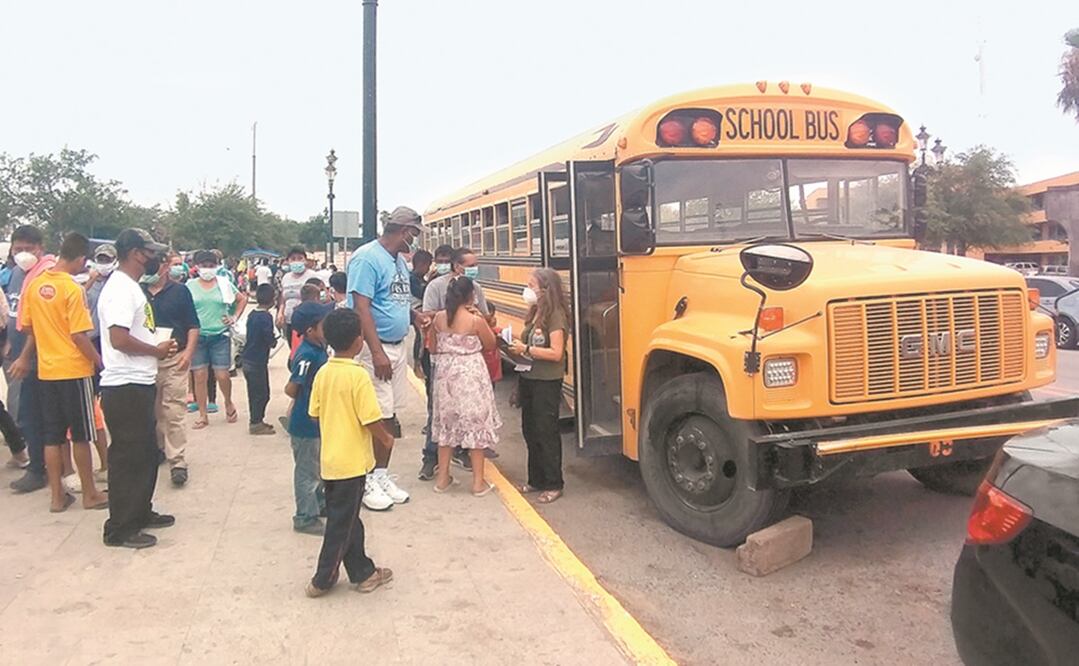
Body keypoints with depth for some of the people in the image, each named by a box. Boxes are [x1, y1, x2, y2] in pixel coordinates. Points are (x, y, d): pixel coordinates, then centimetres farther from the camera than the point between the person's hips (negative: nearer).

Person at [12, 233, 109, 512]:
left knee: (52, 435, 10)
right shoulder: (73, 289, -16)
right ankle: (90, 494, 13)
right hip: (74, 370, -6)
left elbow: (28, 328, 12)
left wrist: (25, 357, 26)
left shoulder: (35, 285, 4)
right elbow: (78, 336, -18)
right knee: (81, 434, 4)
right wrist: (100, 361, -7)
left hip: (46, 371, 6)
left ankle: (57, 496, 16)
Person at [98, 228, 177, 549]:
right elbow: (118, 338, -25)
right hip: (125, 388, -10)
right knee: (128, 458, -2)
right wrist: (156, 350, -13)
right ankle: (120, 529, 9)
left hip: (139, 384, 10)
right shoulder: (120, 289, -17)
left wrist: (158, 347, 9)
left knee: (145, 453, 19)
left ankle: (141, 512, 32)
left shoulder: (131, 287, 15)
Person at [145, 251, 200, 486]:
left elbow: (193, 325, 3)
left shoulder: (180, 291, 2)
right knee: (151, 411, 15)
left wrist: (188, 351, -9)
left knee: (174, 412, -6)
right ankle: (157, 448, 33)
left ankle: (177, 460, -4)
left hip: (174, 360, -3)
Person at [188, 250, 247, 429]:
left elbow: (242, 299, 14)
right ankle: (203, 416, 13)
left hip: (220, 335, 0)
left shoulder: (224, 283, 3)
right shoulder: (190, 285, 2)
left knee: (222, 375, -2)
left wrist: (234, 317, 6)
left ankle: (228, 403, 27)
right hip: (197, 336, 0)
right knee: (200, 376, 3)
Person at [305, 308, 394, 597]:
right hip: (352, 461, -7)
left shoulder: (322, 373, 2)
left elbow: (316, 413, 9)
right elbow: (371, 419, -19)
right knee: (342, 523, 5)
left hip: (330, 459, 7)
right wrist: (386, 438, -1)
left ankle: (363, 572, 26)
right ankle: (322, 580, 13)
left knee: (347, 518, 16)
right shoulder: (358, 375, -19)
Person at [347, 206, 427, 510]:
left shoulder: (399, 260, 13)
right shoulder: (367, 258, -14)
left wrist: (414, 315, 3)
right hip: (374, 349, -9)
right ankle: (366, 481, 11)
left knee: (390, 416, 14)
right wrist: (377, 352, -26)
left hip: (398, 347, 9)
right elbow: (361, 307, -21)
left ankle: (382, 475, 26)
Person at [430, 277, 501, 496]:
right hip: (471, 374, -4)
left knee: (447, 423, 16)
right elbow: (490, 345, -1)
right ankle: (478, 482, 10)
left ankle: (442, 477, 23)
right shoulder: (476, 320, -14)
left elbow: (434, 348, 6)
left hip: (446, 373, 4)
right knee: (475, 423, 6)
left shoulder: (438, 318, -2)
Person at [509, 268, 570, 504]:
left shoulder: (556, 315, -15)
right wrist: (516, 346, 0)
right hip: (528, 379, 9)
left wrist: (526, 349, -19)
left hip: (547, 383, -8)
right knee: (530, 431, 15)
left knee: (546, 433, 0)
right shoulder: (535, 313, 10)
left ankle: (554, 485, 13)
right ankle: (536, 480, 28)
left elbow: (556, 353, -22)